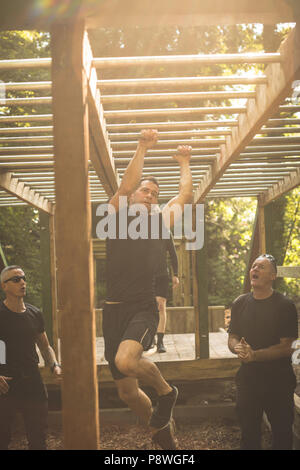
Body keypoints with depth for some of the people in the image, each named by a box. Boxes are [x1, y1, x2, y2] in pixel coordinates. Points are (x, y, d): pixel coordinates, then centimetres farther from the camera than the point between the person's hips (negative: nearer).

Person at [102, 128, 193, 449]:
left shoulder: (158, 223, 12)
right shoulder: (116, 216, 8)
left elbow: (185, 196, 14)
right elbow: (126, 185, -7)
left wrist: (184, 163, 25)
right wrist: (142, 148, -6)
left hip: (144, 309, -1)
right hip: (114, 310, 2)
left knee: (126, 360, -33)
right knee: (127, 391, 9)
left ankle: (166, 391, -4)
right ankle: (161, 429, 35)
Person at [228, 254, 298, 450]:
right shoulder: (240, 303, 5)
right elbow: (232, 337, 10)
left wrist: (255, 355, -24)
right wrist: (237, 347, -13)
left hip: (279, 382, -4)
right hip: (248, 378, 4)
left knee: (282, 433, 10)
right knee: (248, 431, 15)